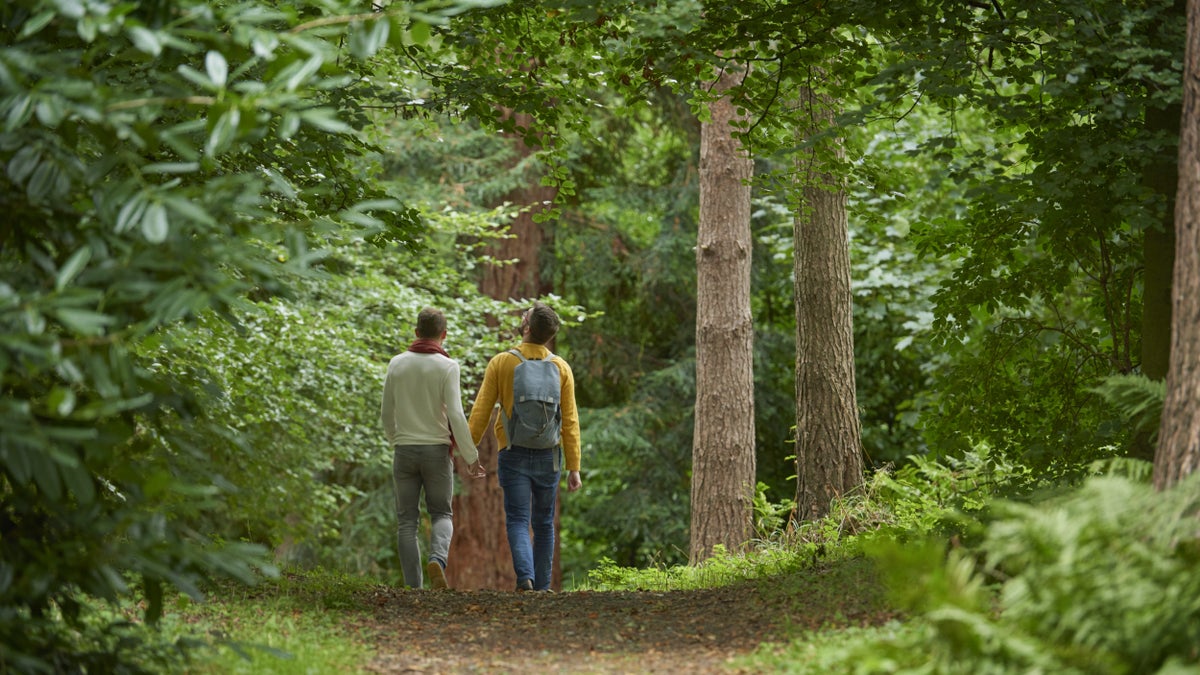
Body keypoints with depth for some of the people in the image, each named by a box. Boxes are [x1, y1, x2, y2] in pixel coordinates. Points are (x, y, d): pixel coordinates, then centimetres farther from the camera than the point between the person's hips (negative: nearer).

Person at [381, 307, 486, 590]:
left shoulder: (397, 363, 2)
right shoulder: (447, 366, -8)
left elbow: (386, 413, 7)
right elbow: (455, 415, -14)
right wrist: (471, 456, -7)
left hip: (404, 450, 2)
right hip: (437, 450, -2)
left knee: (407, 521, 7)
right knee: (441, 515, 10)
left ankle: (413, 586, -1)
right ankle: (437, 559, -19)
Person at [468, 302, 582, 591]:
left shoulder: (500, 363, -5)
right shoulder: (561, 368, -1)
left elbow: (480, 412, -5)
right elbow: (570, 421, -3)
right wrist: (574, 468, 0)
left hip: (513, 454, -2)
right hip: (549, 455, 2)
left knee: (517, 521, -1)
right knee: (544, 524, 13)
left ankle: (525, 576, -23)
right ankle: (542, 586, 13)